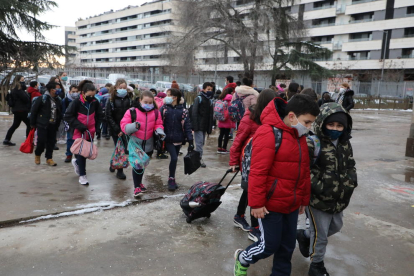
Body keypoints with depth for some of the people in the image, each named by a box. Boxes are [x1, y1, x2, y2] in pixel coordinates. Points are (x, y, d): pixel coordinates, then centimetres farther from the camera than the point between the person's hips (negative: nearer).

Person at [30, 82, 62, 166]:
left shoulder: (58, 100, 7)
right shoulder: (42, 99, -9)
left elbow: (60, 112, 13)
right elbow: (33, 111, -5)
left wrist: (58, 124, 8)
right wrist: (33, 124, -2)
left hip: (53, 125, 5)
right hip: (42, 124, -5)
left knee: (51, 142, 6)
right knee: (42, 141, -5)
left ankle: (49, 158, 17)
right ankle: (37, 155, 22)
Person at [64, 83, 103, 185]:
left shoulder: (95, 102, -3)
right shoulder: (76, 102, -13)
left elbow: (99, 116, 12)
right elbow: (68, 116, -11)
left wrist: (95, 128, 3)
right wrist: (80, 126, -18)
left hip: (90, 132, 4)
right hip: (79, 133, -4)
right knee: (81, 153, -1)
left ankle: (77, 161, 44)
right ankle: (82, 175, 11)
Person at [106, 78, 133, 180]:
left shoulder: (130, 99, 1)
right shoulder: (111, 100, -3)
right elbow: (108, 116, -5)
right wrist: (117, 130, -11)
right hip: (115, 129, -2)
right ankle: (119, 171, 12)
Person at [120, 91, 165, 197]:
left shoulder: (156, 112, -2)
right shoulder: (132, 111, -12)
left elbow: (158, 124, 7)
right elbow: (124, 125, -13)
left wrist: (159, 131, -15)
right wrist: (134, 126, -32)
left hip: (148, 144, 4)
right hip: (136, 143, -4)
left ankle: (139, 182, 38)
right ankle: (137, 187, 5)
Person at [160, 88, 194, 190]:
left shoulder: (183, 111, 0)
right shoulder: (164, 108, 0)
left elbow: (187, 126, -1)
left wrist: (190, 141, -5)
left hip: (178, 140, 2)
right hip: (168, 139, -2)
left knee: (174, 159, 12)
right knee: (174, 158, -13)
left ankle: (172, 180, 29)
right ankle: (171, 179, 5)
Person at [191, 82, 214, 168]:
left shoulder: (209, 100, 15)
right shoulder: (198, 98, -5)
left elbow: (211, 115, 18)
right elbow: (194, 112, -11)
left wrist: (210, 127, 12)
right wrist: (195, 125, -18)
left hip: (205, 126, 7)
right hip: (199, 125, -7)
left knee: (201, 142, 10)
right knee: (199, 142, -9)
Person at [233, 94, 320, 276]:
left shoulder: (299, 136, 8)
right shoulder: (268, 133, -21)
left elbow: (304, 170, 15)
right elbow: (257, 172, -22)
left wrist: (304, 199, 18)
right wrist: (256, 202, -20)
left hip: (291, 204, 8)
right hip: (270, 204, -8)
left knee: (287, 246, 16)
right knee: (270, 245, 4)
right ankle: (242, 258, 32)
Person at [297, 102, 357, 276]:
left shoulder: (345, 144, 5)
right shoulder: (313, 144, -20)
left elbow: (350, 166, 16)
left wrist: (351, 182, 2)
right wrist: (317, 186, -28)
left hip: (339, 199, 8)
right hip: (318, 199, -7)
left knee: (335, 227, 26)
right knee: (320, 235, 7)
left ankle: (305, 235, 48)